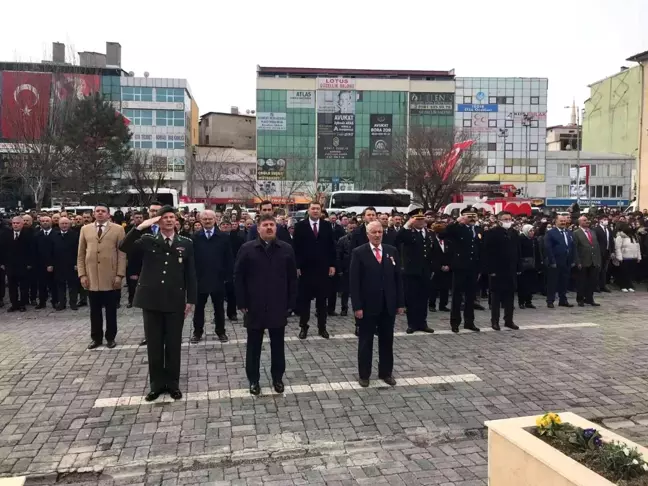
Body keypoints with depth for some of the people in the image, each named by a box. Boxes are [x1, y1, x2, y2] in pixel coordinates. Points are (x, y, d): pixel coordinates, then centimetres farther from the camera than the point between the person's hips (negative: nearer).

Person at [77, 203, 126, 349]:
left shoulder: (118, 229, 2)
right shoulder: (85, 229, 10)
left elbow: (122, 254, -1)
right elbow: (80, 254, 9)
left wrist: (120, 275, -9)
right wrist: (82, 274, 0)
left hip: (111, 278, -2)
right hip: (92, 278, 2)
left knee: (111, 310, 7)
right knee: (95, 310, 8)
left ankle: (110, 337, 19)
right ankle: (96, 338, 20)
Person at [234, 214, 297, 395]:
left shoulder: (286, 249, 1)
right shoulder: (247, 249, -3)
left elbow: (292, 278, 3)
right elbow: (238, 277, -2)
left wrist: (291, 303, 0)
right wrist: (241, 303, -6)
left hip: (278, 307, 1)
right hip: (254, 307, -1)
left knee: (277, 344, 12)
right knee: (253, 345, 10)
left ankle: (277, 378, 27)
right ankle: (253, 380, 24)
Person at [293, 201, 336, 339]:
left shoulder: (327, 226, 6)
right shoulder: (300, 226, -1)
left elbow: (331, 247, 6)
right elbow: (296, 248, -3)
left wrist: (332, 265, 1)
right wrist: (296, 266, -8)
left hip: (322, 268, 2)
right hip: (305, 268, -2)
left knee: (322, 299, 8)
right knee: (304, 299, 6)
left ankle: (322, 327, 17)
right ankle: (304, 327, 15)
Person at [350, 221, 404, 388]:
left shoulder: (392, 251, 5)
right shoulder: (359, 253, -7)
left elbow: (398, 278, 7)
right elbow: (354, 281, -9)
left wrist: (400, 302, 3)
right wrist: (357, 306, -14)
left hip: (388, 305, 4)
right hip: (367, 305, -3)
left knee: (387, 340, 13)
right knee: (365, 341, 9)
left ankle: (385, 372, 27)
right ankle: (364, 374, 21)